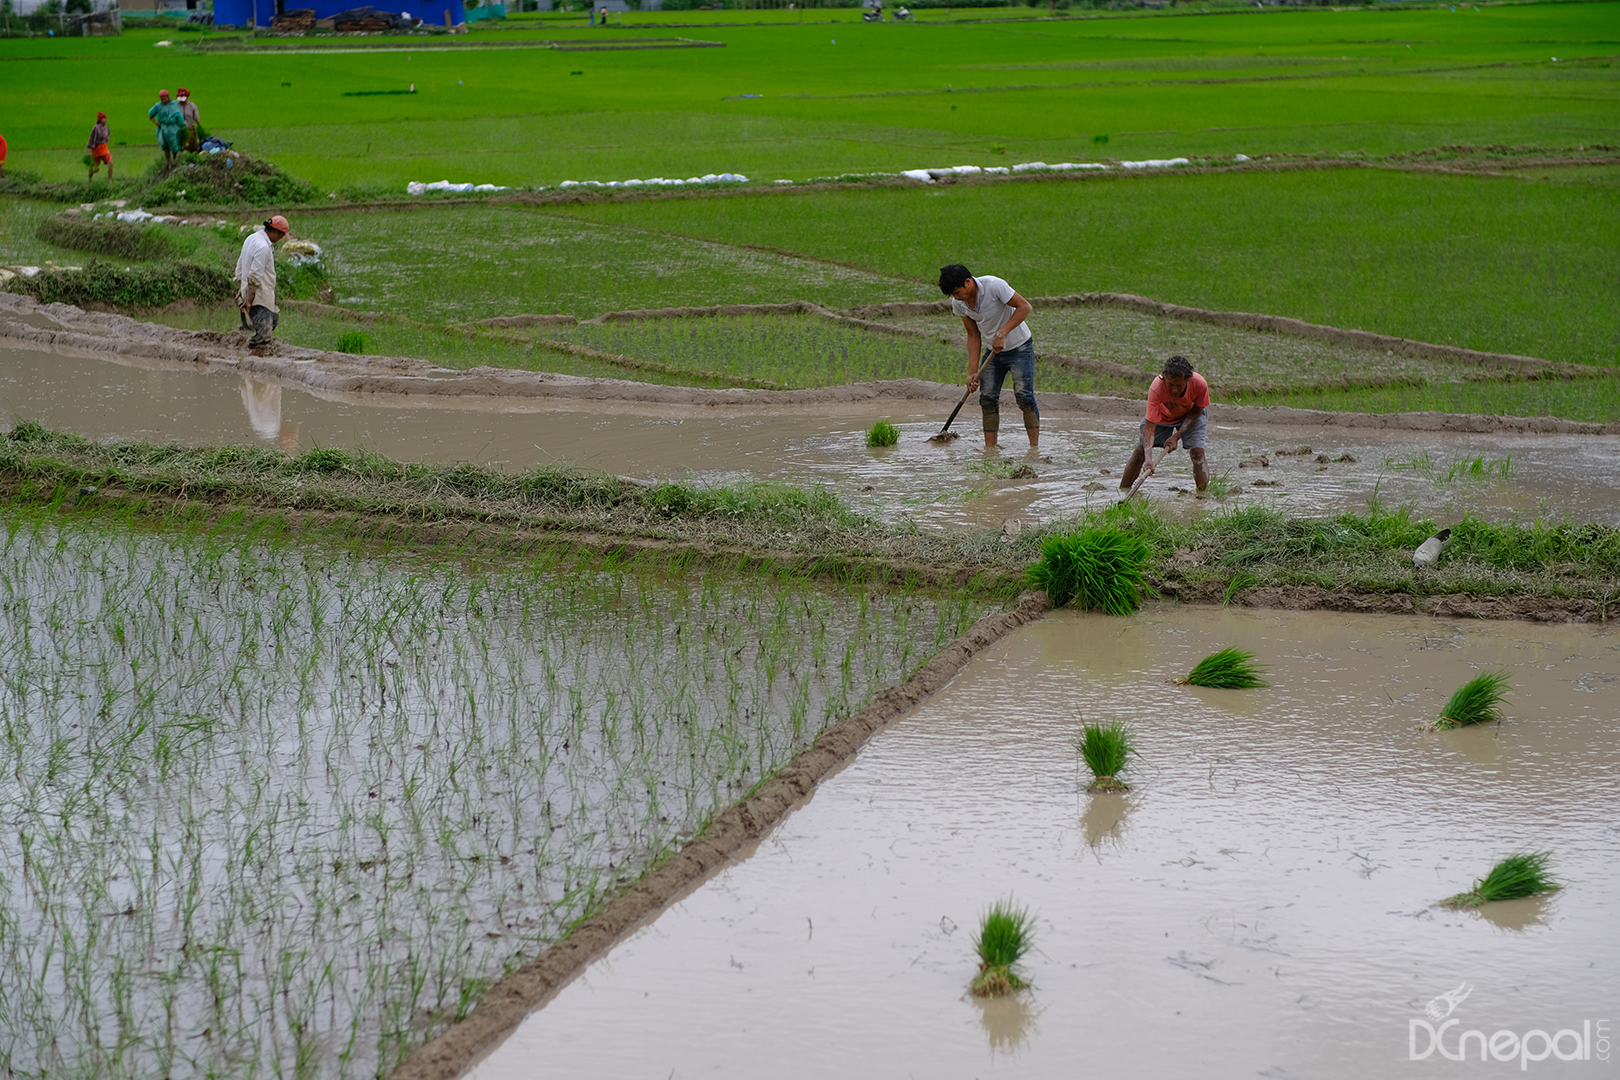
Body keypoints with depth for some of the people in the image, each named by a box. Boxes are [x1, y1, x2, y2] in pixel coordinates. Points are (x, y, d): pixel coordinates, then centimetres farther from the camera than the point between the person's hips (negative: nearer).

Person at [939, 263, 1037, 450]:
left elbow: (1024, 307, -23)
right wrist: (973, 372, -3)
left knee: (1023, 396, -15)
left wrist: (1002, 333, -30)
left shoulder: (994, 286, -26)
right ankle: (990, 449, 3)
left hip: (1020, 347, -6)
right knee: (987, 398, -2)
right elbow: (973, 334, 2)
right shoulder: (958, 304, -7)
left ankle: (1034, 447, -10)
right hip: (994, 350, 6)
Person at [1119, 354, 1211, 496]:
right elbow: (1149, 426, -41)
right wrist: (1147, 457, -54)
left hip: (1190, 415, 0)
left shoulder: (1200, 384, -37)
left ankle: (1202, 495, -10)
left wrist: (1177, 436, -24)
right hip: (1162, 416, 0)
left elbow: (1196, 411, -16)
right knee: (1140, 451, -7)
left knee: (1197, 452, -20)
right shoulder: (1156, 389, -42)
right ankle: (1123, 491, 8)